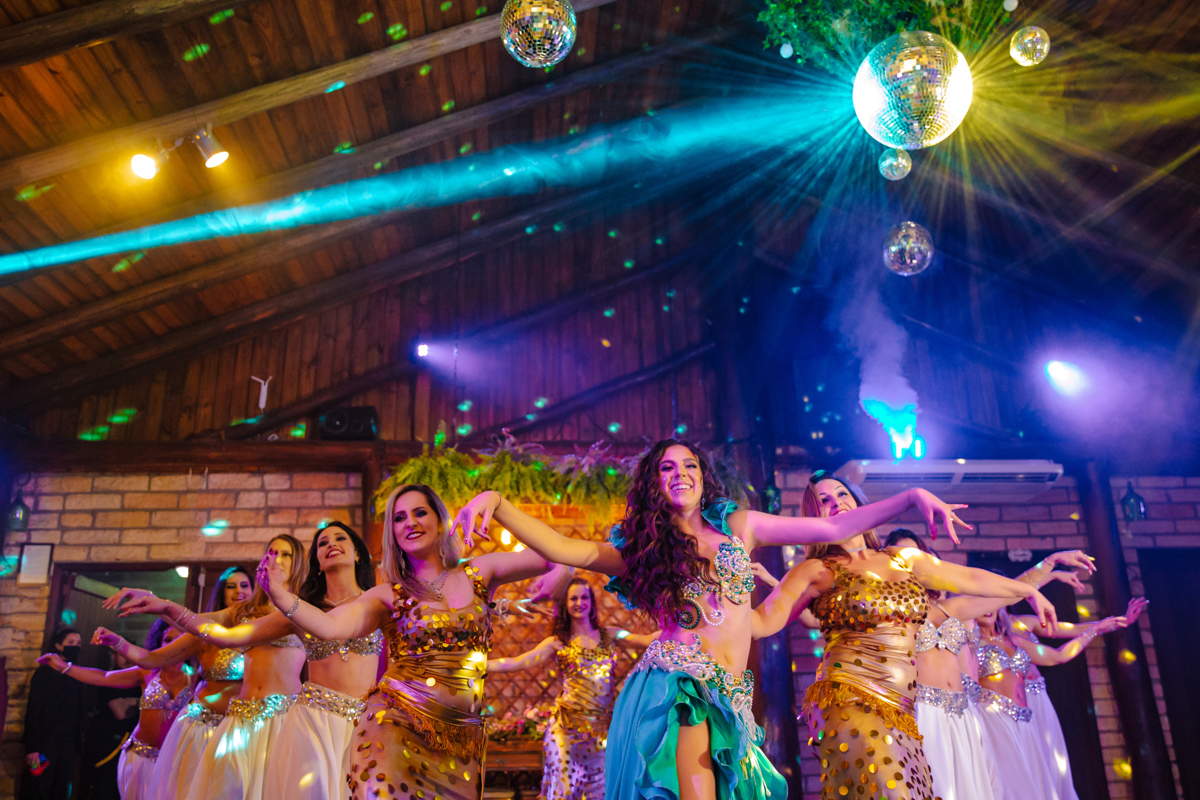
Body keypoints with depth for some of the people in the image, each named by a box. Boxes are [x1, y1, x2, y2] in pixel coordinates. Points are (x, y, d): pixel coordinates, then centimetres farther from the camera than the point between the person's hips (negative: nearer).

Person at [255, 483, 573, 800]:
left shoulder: (477, 574, 8)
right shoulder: (387, 596, 4)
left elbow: (552, 555, 1)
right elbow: (330, 625, -14)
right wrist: (281, 596, -29)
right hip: (397, 726, -2)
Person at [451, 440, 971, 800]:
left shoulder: (739, 526, 17)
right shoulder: (640, 549, 10)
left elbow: (832, 528, 15)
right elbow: (564, 549, -5)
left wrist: (912, 497, 8)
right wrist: (497, 503, -20)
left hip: (731, 697, 3)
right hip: (678, 688, -3)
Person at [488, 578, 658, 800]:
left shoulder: (610, 635, 10)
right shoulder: (557, 643, 3)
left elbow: (648, 640, 0)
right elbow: (516, 663, -4)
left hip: (604, 728, 2)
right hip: (570, 728, -2)